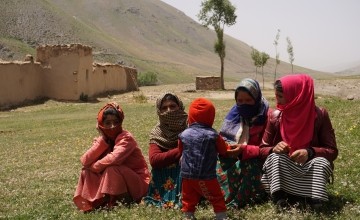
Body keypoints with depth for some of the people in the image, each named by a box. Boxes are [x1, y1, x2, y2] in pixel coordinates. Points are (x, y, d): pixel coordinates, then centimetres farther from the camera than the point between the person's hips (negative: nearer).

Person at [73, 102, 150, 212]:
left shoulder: (126, 138, -18)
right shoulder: (102, 139, 1)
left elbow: (114, 159, -38)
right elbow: (85, 161, -13)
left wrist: (94, 166, -19)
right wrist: (102, 140, -17)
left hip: (137, 183, -6)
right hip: (118, 182, 7)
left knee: (111, 169, -31)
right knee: (87, 171, -4)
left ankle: (122, 202, -14)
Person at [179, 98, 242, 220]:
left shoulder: (183, 135, 2)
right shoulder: (213, 135, -6)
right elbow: (225, 151, 7)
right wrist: (234, 151, 29)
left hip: (187, 176, 3)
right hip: (206, 177, -3)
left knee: (188, 201, 14)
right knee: (217, 199, 9)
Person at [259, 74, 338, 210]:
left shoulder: (320, 115, -13)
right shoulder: (276, 116, -7)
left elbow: (332, 151, -12)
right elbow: (263, 149, -2)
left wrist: (310, 152, -32)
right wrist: (274, 148, -26)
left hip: (310, 169, -1)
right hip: (283, 170, 1)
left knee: (322, 162, -31)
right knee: (275, 157, -29)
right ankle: (280, 199, -34)